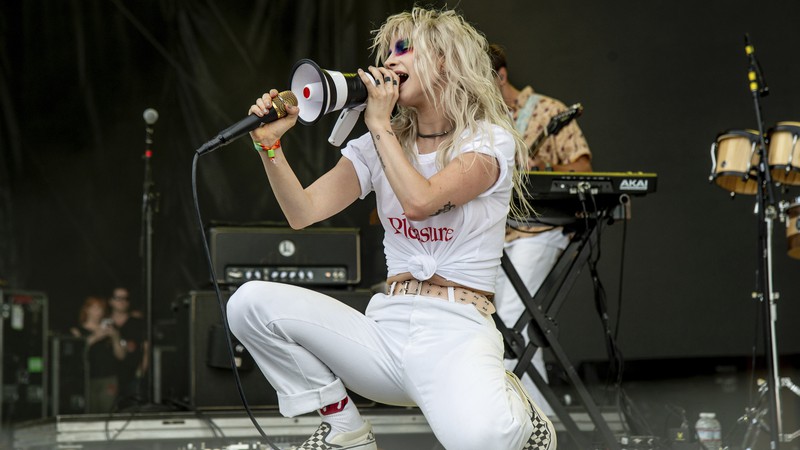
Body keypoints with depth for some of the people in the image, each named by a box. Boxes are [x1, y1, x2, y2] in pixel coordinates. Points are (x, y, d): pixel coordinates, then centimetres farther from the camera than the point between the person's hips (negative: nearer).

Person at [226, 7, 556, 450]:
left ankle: (515, 413, 4)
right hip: (386, 326, 5)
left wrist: (380, 123, -9)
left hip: (456, 330, -5)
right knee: (251, 302, -15)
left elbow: (420, 201, -20)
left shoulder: (489, 140, -2)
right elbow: (304, 212, 2)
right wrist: (271, 145, -12)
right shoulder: (378, 146, 14)